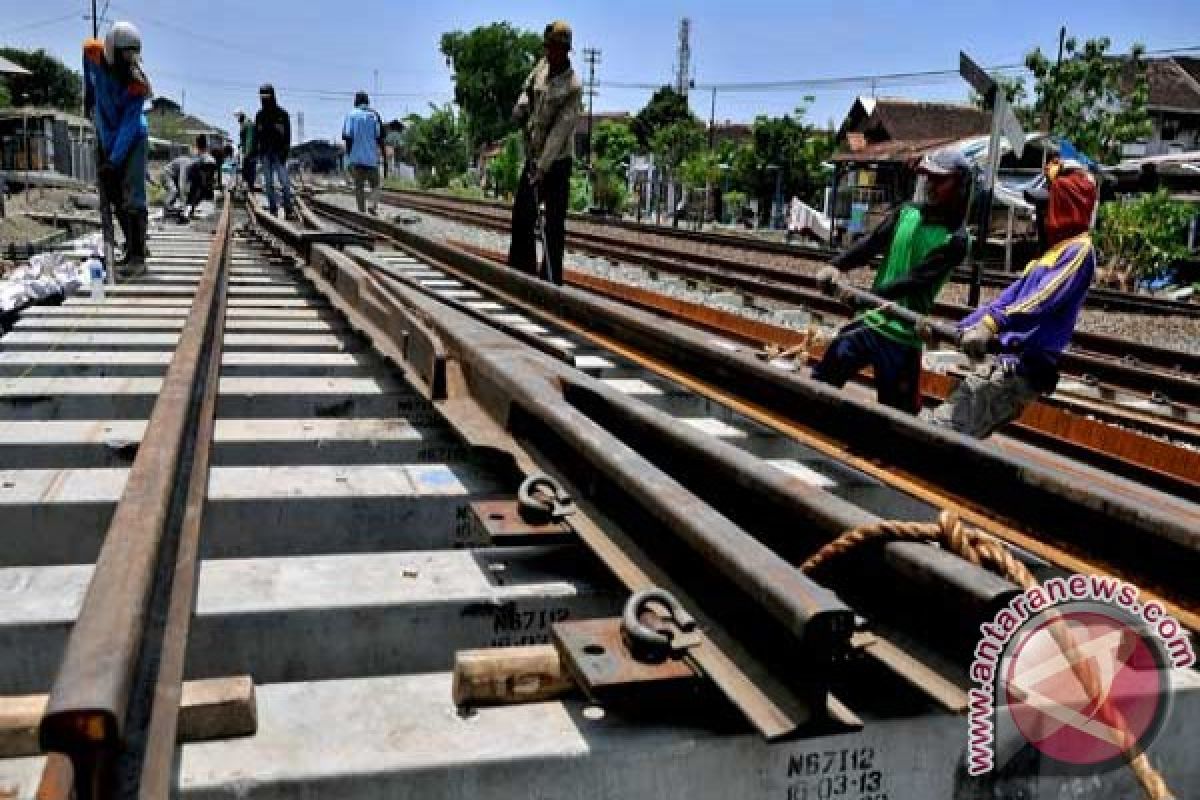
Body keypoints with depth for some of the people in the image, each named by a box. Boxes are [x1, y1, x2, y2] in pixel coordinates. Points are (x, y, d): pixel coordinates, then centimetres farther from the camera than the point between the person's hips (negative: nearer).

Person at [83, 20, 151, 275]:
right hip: (106, 140, 6)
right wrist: (89, 93, 16)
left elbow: (129, 127, -26)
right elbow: (88, 46, 15)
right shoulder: (95, 53, -13)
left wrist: (115, 160, -31)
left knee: (132, 197, -15)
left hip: (133, 139, -6)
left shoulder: (138, 84, -24)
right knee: (115, 198, 10)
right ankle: (133, 247, 20)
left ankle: (138, 256, -16)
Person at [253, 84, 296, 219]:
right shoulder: (259, 116, 13)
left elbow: (287, 135, -3)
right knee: (268, 183, 4)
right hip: (265, 153, 4)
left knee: (284, 181, -11)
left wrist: (285, 151, -12)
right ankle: (273, 208, 9)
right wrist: (255, 151, 9)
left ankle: (289, 209, -7)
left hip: (278, 152, -4)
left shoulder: (282, 114, 1)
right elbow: (256, 135, 16)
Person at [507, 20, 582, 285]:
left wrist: (542, 168, -26)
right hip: (532, 158, 7)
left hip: (556, 163, -7)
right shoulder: (543, 65, 3)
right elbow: (528, 87, 25)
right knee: (521, 216, 12)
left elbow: (560, 131, -22)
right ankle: (521, 272, 24)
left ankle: (552, 281, 3)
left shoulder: (573, 86, -17)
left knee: (554, 225, -3)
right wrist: (522, 103, 3)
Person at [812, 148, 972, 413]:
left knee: (896, 411, 1)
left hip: (901, 336, -5)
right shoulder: (907, 213, 4)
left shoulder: (954, 240, -12)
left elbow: (917, 280, -22)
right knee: (822, 379, 12)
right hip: (870, 320, 5)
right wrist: (836, 266, -21)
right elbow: (871, 243, -4)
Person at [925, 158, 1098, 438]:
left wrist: (992, 324, -38)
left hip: (1025, 367, -10)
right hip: (1012, 360, 10)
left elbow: (1044, 299, -24)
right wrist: (961, 327, 14)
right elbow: (1011, 296, 22)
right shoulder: (1051, 252, 25)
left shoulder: (1079, 250, -6)